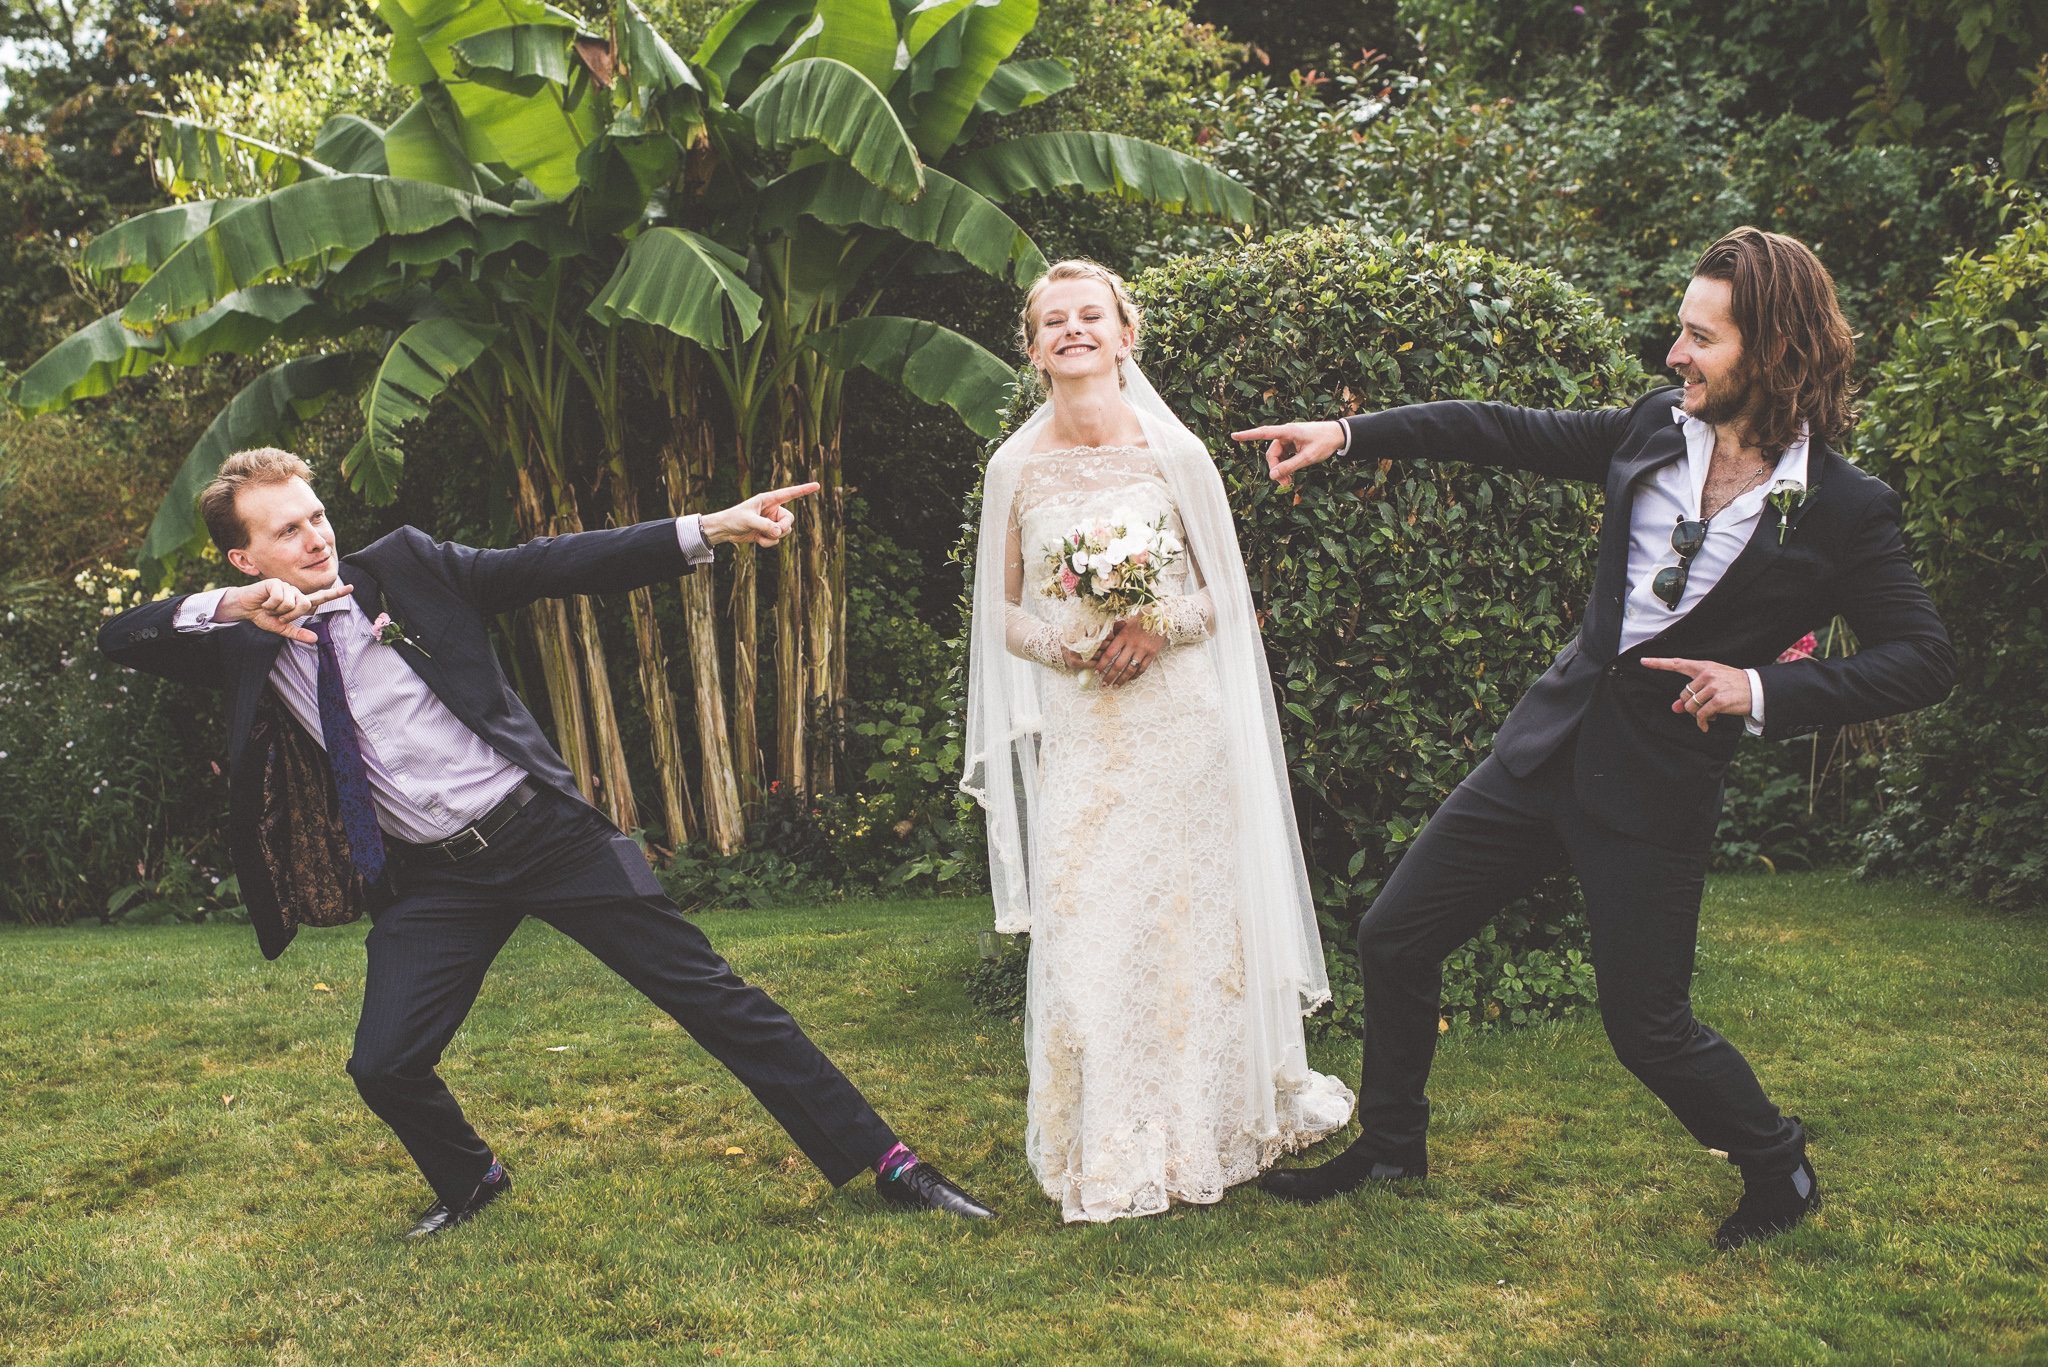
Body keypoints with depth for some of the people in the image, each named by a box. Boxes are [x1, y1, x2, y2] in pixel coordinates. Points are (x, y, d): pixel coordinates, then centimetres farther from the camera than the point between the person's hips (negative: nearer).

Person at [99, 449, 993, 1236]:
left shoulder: (405, 567, -4)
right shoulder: (243, 645, 2)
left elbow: (556, 566, -9)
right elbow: (119, 638, -8)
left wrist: (707, 530, -19)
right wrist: (230, 608, -25)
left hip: (542, 828, -2)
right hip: (433, 881, 3)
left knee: (708, 992, -3)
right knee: (383, 1066, -4)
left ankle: (881, 1158, 3)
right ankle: (470, 1182, 30)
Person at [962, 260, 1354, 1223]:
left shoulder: (1174, 454, 0)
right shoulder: (1015, 469, 2)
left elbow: (1224, 596, 5)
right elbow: (1002, 610, 9)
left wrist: (1160, 626, -15)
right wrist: (1061, 646, -10)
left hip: (1178, 721, -1)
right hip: (1075, 733, 1)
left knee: (1189, 915, 5)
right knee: (1085, 927, 0)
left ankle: (1206, 1128, 25)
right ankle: (1110, 1150, 16)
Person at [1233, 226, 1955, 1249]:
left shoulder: (1845, 512, -12)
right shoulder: (1656, 428, 0)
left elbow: (1923, 659, -7)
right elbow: (1510, 434, 7)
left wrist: (1767, 690, -18)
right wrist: (1347, 433, 2)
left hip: (1657, 791, -5)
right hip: (1548, 745, 5)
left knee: (1647, 1026, 4)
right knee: (1393, 939, 8)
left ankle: (1778, 1167, 34)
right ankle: (1389, 1145, 31)